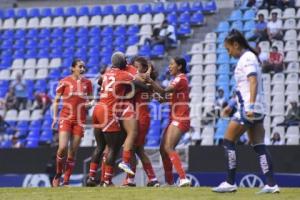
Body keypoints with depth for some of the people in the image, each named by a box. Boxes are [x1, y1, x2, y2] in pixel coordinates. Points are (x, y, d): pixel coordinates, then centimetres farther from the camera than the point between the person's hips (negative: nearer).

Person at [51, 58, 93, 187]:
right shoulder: (64, 82, 1)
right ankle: (58, 175, 5)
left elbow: (90, 100, 18)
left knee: (72, 152, 1)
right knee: (62, 148, -18)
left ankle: (66, 181, 8)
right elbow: (56, 100, 6)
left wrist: (89, 104, -6)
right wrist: (55, 117, -4)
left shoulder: (87, 83, 8)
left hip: (80, 120, 2)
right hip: (65, 118, -2)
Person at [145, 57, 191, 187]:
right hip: (175, 119, 10)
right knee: (163, 149, 10)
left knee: (168, 148, -21)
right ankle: (169, 181, 18)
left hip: (180, 120, -10)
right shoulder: (177, 79, 20)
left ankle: (183, 179, -29)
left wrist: (150, 81, -31)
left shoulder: (181, 79, -10)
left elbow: (164, 91, -23)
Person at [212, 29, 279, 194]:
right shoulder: (247, 58, 19)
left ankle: (230, 183, -1)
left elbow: (253, 82, -22)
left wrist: (251, 106, -31)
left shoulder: (247, 58, -10)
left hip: (248, 109, -9)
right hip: (257, 109, 9)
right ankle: (271, 184, 0)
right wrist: (231, 105, 31)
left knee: (228, 141, -2)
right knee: (258, 146, 5)